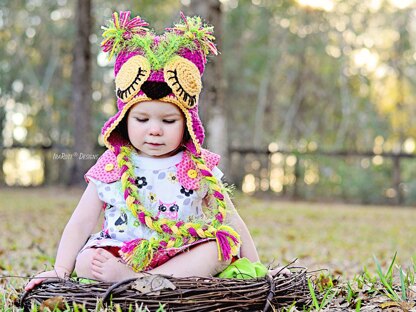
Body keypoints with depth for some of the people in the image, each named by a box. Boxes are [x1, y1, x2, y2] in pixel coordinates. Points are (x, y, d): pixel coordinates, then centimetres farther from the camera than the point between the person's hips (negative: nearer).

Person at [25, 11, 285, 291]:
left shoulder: (200, 167, 1)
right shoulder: (112, 167, -1)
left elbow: (231, 220, 7)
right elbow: (81, 224, 1)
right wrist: (60, 271, -9)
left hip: (186, 255, 1)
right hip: (121, 254, 0)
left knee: (224, 242, -27)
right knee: (86, 260, -25)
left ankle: (133, 278, -35)